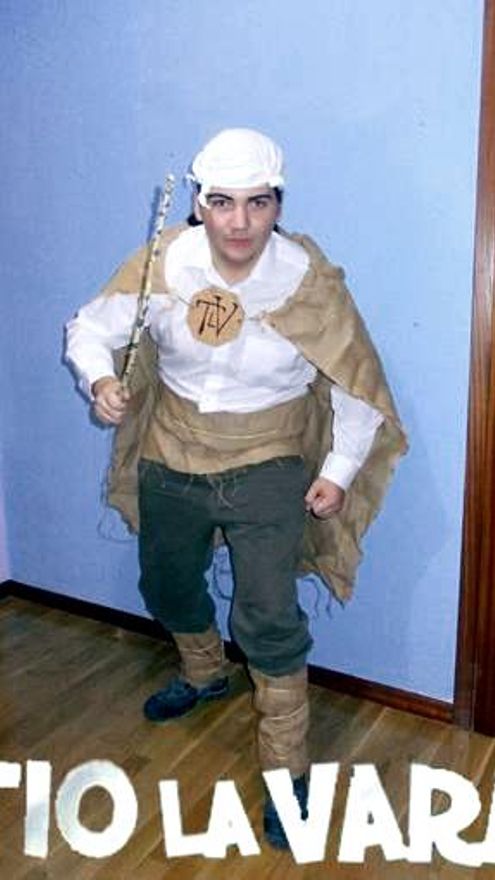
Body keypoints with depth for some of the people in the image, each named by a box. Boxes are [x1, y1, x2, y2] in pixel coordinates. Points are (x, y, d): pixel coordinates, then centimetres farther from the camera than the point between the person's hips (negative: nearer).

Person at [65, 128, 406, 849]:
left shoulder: (310, 281, -17)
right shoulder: (162, 264, -14)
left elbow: (358, 383, -7)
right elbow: (90, 328, -4)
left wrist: (339, 470, -8)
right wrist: (100, 379, -26)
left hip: (267, 467, -3)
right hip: (171, 462, 4)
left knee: (268, 618, -9)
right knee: (167, 586, 23)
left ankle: (288, 770, 14)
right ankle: (204, 674, 55)